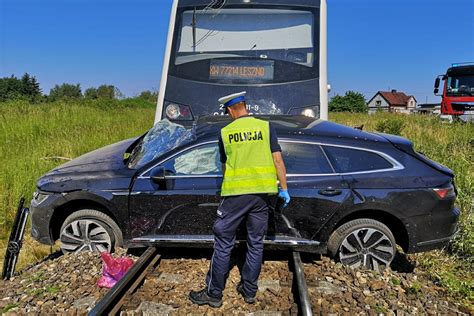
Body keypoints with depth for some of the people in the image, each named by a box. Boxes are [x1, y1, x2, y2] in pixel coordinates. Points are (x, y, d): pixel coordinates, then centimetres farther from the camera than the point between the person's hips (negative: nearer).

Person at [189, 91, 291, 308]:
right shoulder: (265, 127, 2)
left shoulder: (225, 132, 2)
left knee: (223, 245, 8)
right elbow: (278, 160, -2)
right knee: (256, 244, 14)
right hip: (261, 193, 2)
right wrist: (284, 189, 5)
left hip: (235, 194, -2)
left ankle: (214, 294, 18)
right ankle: (249, 291, 26)